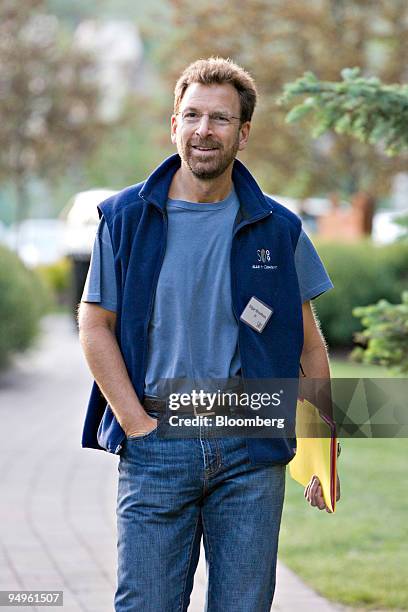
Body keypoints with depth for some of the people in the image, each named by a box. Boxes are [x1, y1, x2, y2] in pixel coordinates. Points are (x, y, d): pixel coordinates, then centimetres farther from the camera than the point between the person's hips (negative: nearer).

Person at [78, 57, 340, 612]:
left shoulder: (277, 228, 6)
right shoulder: (126, 217, 3)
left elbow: (309, 344, 10)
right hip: (155, 449, -1)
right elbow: (95, 325, 4)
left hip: (252, 452, 1)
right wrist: (138, 424, -5)